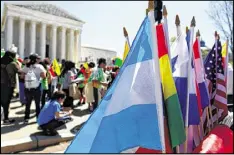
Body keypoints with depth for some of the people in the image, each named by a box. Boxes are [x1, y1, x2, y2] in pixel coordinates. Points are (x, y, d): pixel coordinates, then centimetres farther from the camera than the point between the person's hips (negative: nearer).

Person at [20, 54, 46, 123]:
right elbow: (44, 76, -11)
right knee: (37, 103, 8)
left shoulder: (26, 66, 4)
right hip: (36, 88, -3)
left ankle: (26, 118, 17)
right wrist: (45, 71, 8)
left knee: (28, 103, 13)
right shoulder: (39, 66, -4)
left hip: (27, 88, 3)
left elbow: (22, 76, -1)